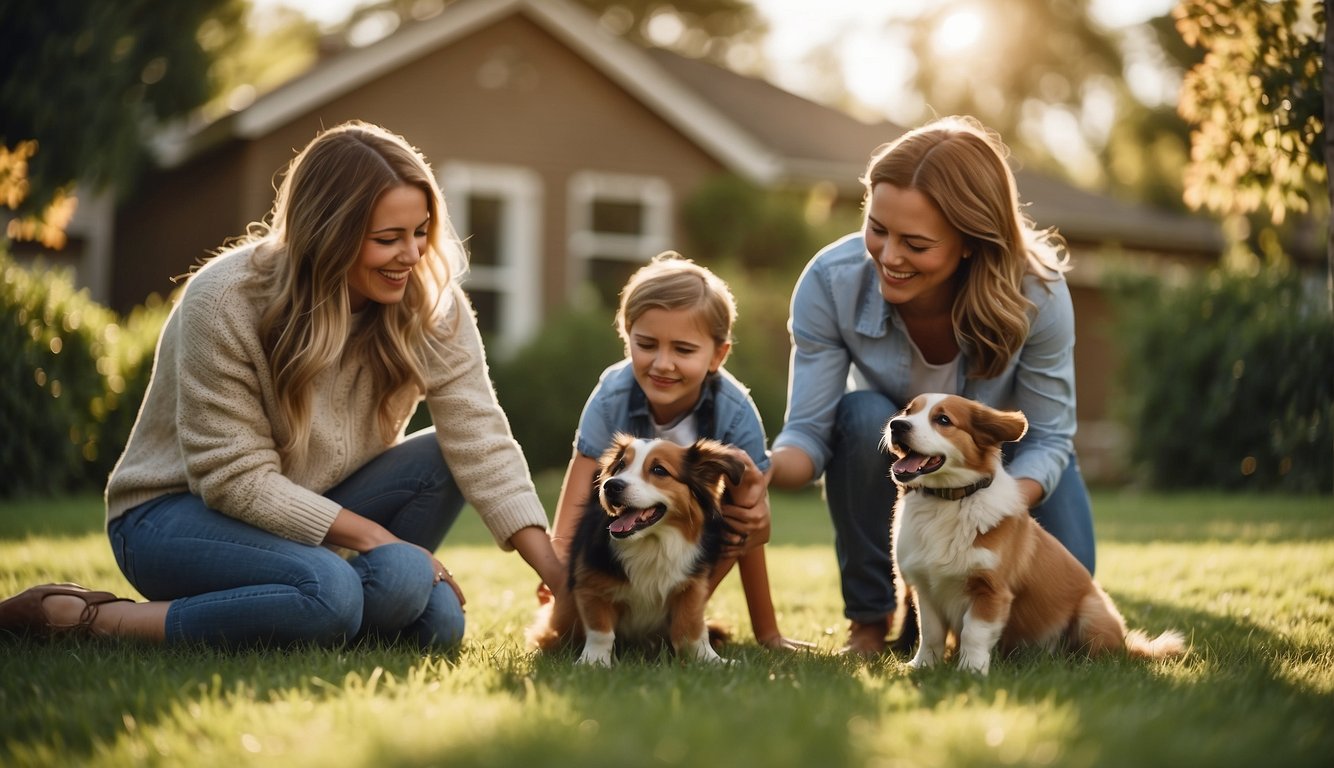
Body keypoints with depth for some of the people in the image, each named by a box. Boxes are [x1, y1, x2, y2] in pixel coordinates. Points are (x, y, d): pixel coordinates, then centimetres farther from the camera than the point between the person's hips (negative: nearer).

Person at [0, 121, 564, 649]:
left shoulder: (431, 306, -10)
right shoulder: (225, 301, -23)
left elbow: (480, 439, -17)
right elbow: (234, 478, -23)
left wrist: (556, 573, -27)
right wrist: (374, 538, -24)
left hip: (309, 510, 4)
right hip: (179, 510, -4)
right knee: (329, 591, -35)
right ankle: (91, 618, -20)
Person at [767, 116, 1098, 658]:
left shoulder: (1036, 292, -31)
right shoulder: (830, 281, -30)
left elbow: (1047, 440, -22)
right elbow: (808, 431, -27)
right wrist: (767, 469, -51)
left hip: (1009, 465, 0)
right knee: (863, 418, -35)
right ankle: (869, 617, -14)